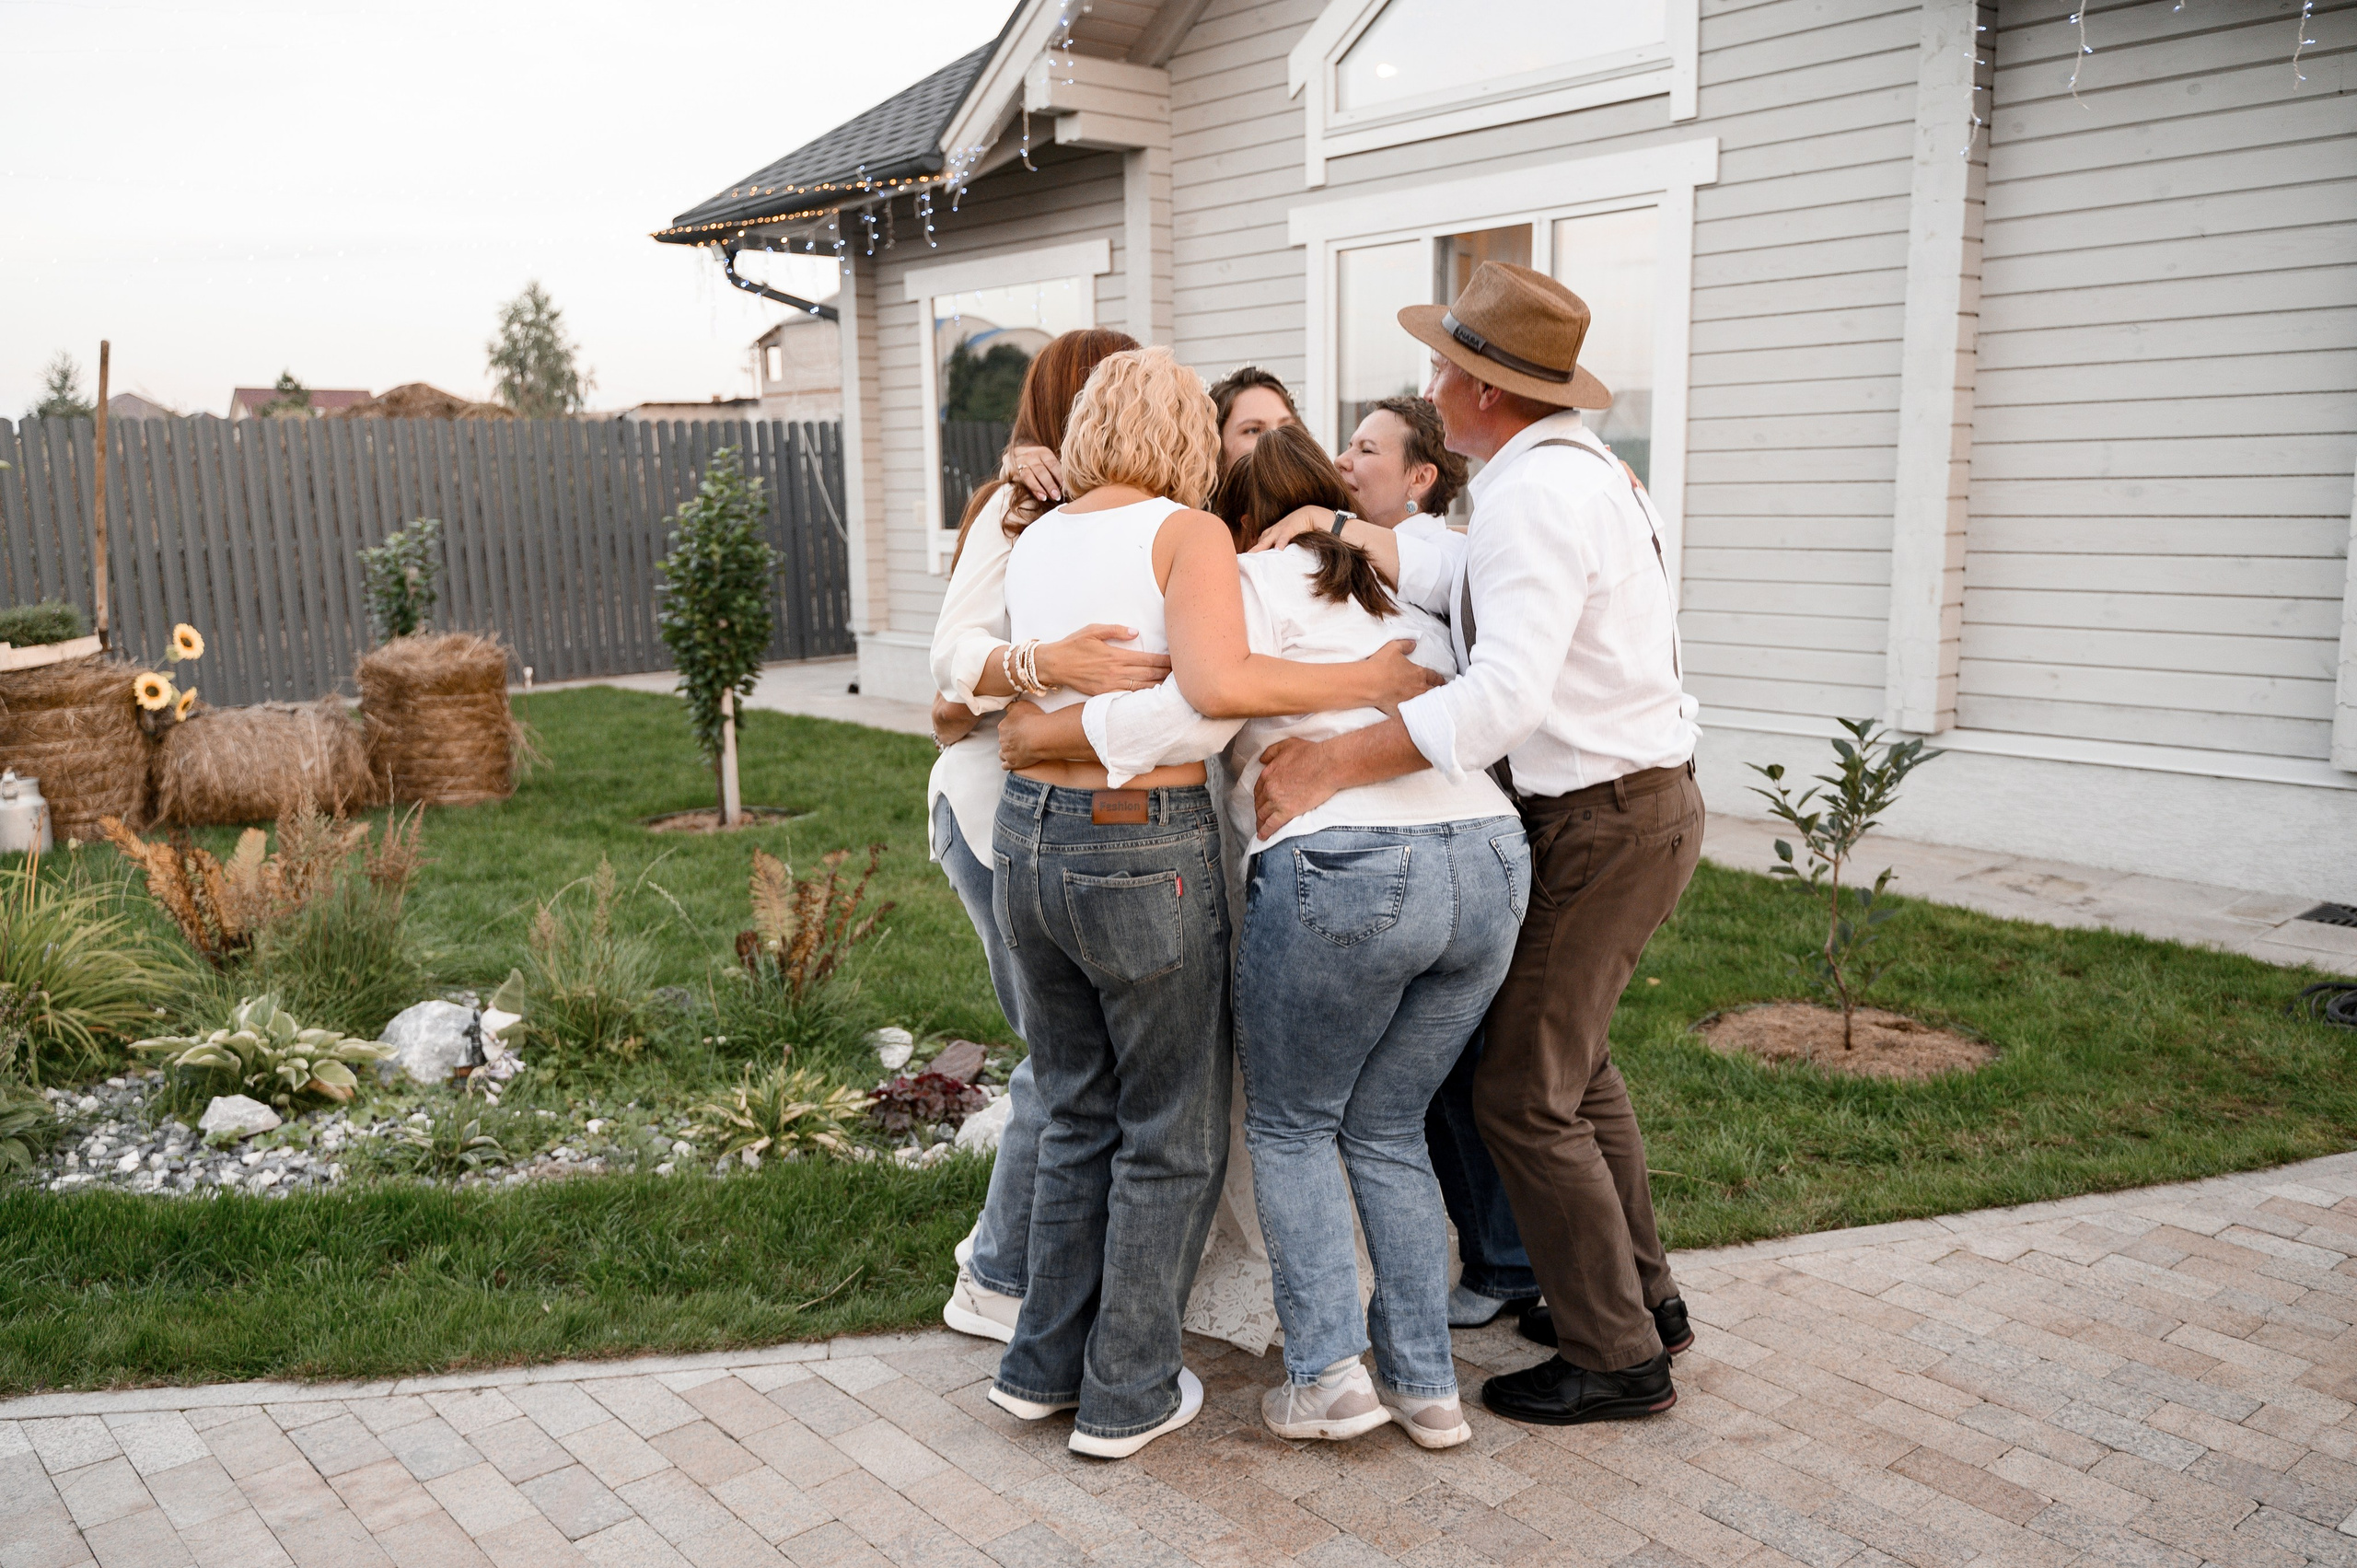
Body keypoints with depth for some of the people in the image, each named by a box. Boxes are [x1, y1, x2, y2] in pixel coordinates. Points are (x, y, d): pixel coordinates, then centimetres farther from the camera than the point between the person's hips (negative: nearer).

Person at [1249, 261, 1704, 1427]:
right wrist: (1339, 529, 1)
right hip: (1634, 800, 11)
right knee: (1569, 1056, 21)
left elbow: (1507, 696, -33)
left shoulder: (1535, 495, -22)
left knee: (1524, 1094, -2)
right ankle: (1641, 1295, 34)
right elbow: (1448, 573, 7)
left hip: (1605, 820, -11)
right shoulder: (1579, 468, 12)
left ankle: (1615, 1358, 12)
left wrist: (1330, 763, -32)